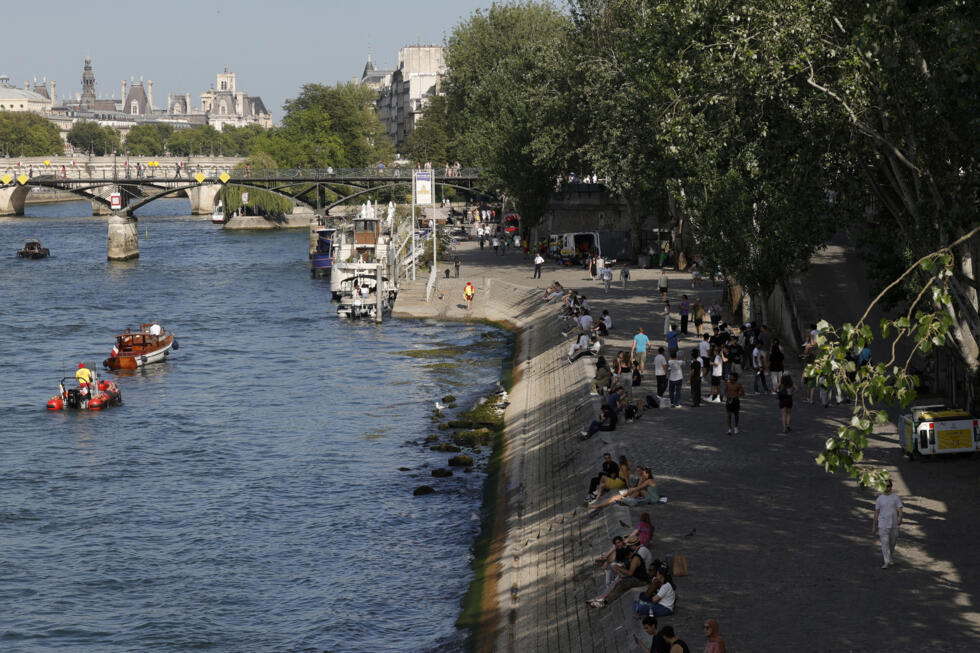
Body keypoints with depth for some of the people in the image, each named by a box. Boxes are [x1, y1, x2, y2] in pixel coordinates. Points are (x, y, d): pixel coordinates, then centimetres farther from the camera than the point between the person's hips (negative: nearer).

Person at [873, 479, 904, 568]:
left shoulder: (896, 497, 2)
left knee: (892, 543, 13)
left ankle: (890, 557, 38)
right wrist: (874, 526, 9)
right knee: (885, 543, -10)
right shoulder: (879, 499, 5)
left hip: (894, 524, 1)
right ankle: (887, 562, -10)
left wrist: (900, 518, -28)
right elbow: (876, 513, 9)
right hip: (883, 524, -1)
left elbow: (900, 510, -7)